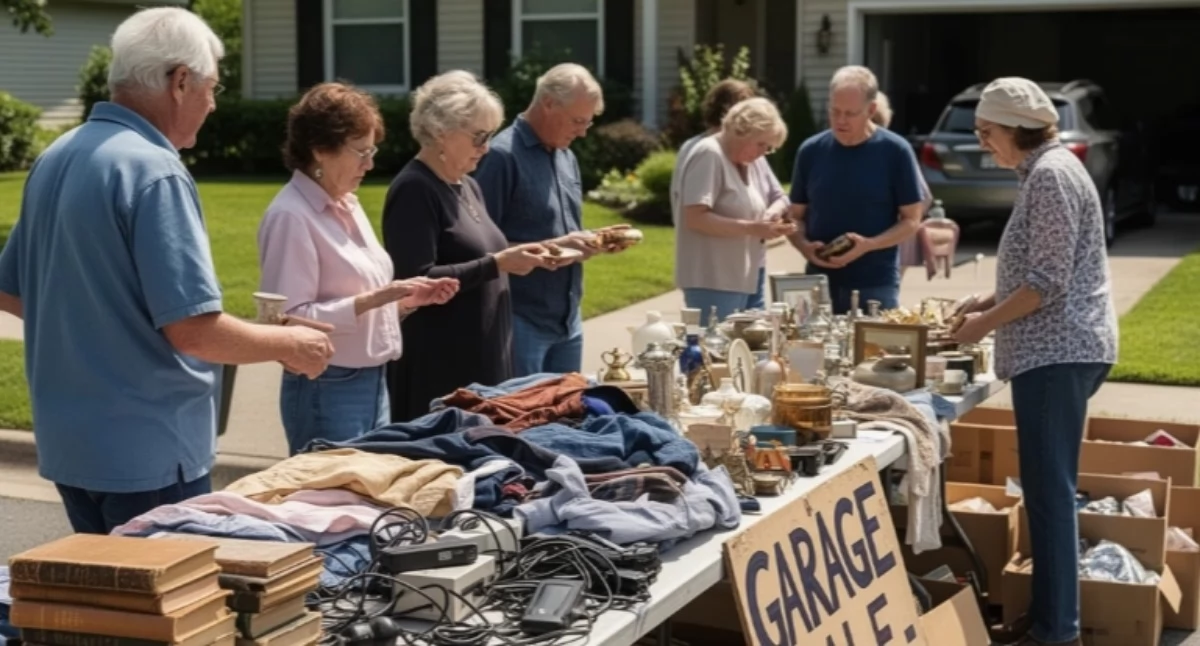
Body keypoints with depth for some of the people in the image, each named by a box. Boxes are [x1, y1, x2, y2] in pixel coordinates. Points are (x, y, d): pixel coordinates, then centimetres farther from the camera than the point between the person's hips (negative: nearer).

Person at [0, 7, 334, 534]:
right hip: (146, 451, -9)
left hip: (68, 440, 9)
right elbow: (194, 331, -23)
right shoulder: (153, 172, -19)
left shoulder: (55, 158, 8)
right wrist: (289, 344, -8)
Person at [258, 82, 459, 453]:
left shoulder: (348, 205, 11)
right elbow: (291, 319, -22)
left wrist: (409, 298, 3)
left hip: (373, 382, 9)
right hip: (327, 390, -9)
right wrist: (372, 300, -25)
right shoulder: (291, 216, -16)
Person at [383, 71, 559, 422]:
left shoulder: (468, 187, 14)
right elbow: (418, 281, -21)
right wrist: (497, 264, -21)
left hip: (483, 357, 9)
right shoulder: (414, 190, -14)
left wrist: (514, 256, 4)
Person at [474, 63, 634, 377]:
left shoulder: (566, 157, 13)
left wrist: (593, 240, 3)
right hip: (521, 323, -8)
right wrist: (552, 248, -22)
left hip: (568, 321, 8)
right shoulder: (502, 156, -14)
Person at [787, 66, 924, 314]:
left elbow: (911, 220, -1)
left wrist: (868, 245, -17)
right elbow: (796, 216, 12)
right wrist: (805, 246, -10)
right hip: (819, 282, 3)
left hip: (875, 286, -3)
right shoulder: (811, 151, 5)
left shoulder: (895, 151, -4)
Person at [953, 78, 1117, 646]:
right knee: (1050, 488, 13)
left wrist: (987, 323, -10)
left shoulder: (1051, 175, -14)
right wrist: (991, 303, 13)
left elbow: (1049, 281, -19)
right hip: (1059, 349, 10)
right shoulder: (1045, 171, 17)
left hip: (1056, 350, -10)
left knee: (1048, 490, -7)